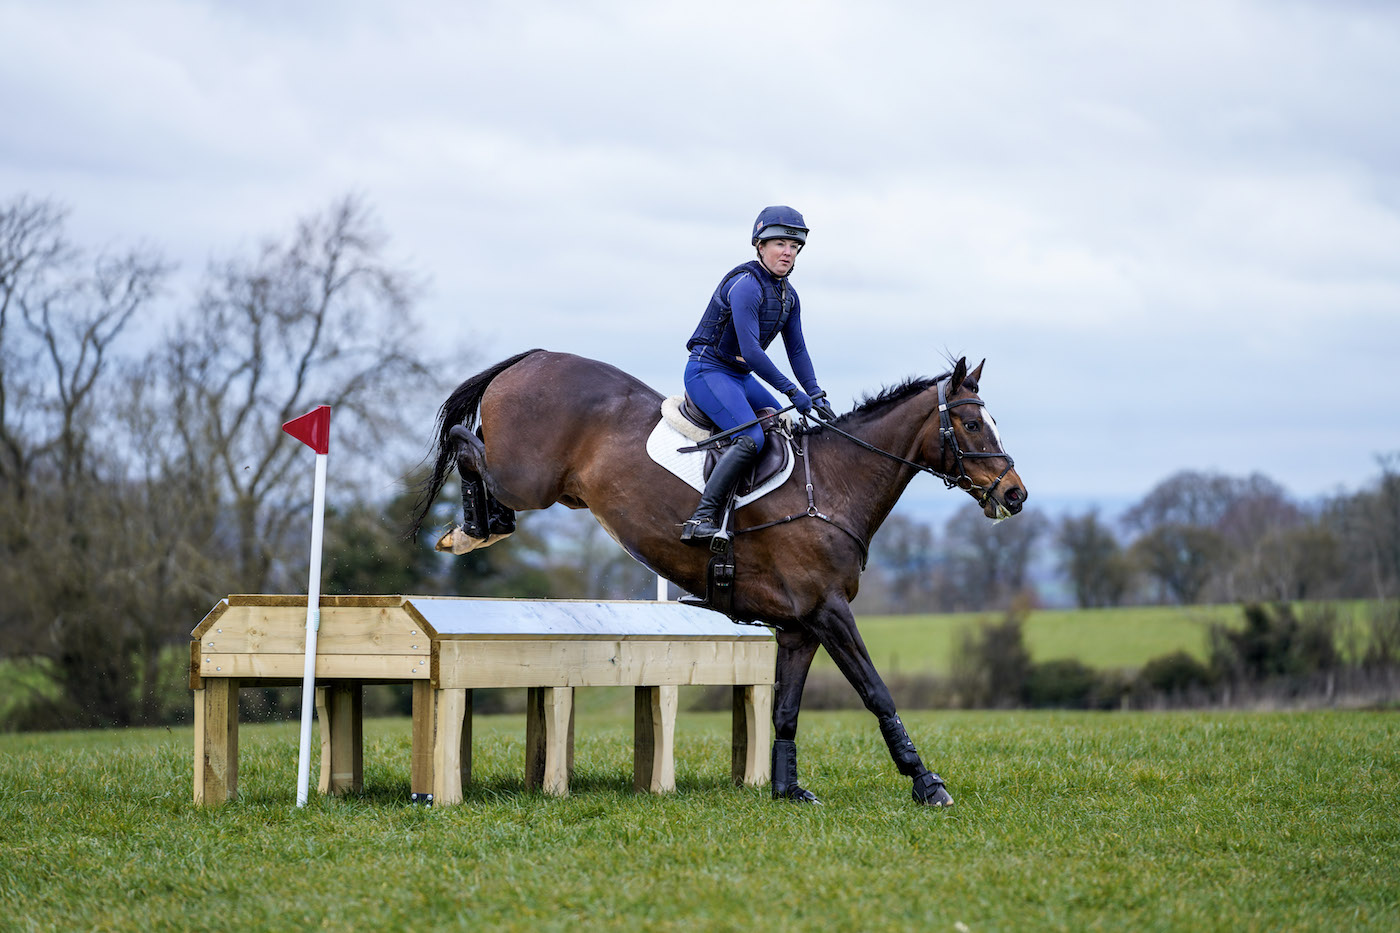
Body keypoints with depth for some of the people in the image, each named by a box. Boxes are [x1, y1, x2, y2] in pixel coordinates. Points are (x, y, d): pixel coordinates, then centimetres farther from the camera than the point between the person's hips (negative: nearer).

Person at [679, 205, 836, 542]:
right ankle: (702, 518, -30)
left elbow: (797, 350, 13)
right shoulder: (746, 285, -21)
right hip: (708, 371, -10)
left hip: (740, 376, 10)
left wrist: (816, 396, 1)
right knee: (751, 438, -28)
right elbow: (750, 351, -27)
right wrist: (792, 391, -24)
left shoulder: (788, 295, 8)